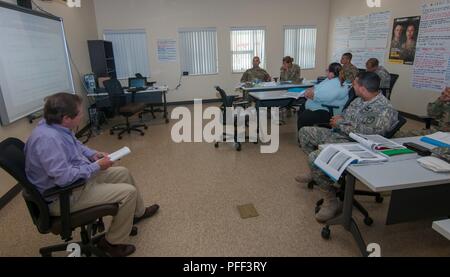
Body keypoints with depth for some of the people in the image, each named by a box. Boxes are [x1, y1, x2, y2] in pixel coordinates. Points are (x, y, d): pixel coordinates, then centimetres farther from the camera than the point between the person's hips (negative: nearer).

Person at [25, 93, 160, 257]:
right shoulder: (48, 139, -32)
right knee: (128, 192, -16)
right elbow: (64, 177, -34)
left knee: (123, 173, 15)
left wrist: (93, 154, 1)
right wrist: (96, 167, -21)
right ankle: (112, 243, 5)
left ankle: (138, 212, 35)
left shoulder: (56, 126, -2)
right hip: (64, 196, -10)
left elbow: (76, 145, 18)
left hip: (78, 177, 10)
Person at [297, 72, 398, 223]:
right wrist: (339, 118, -3)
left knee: (315, 158, -31)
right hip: (337, 135, 10)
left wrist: (340, 123, -15)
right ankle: (316, 171, 24)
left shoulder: (384, 110, -19)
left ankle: (331, 198, -10)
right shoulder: (360, 100, 8)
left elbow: (366, 133, -27)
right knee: (304, 132, 14)